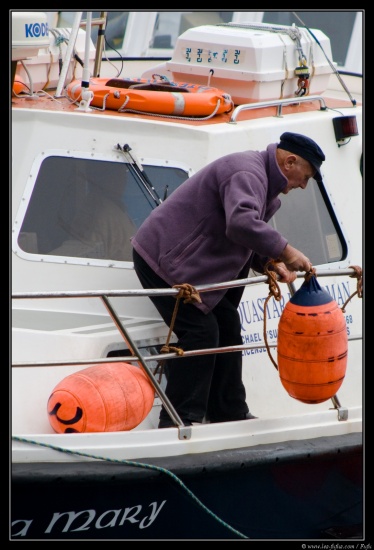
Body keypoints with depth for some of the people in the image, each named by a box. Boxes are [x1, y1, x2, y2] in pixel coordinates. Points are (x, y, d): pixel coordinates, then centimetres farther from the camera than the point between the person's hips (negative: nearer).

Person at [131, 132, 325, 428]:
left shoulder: (264, 182, 14)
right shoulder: (246, 173, -23)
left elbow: (251, 241, 15)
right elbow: (241, 224, -40)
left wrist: (270, 263, -5)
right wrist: (286, 251, -33)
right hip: (162, 257, -11)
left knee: (227, 326, 12)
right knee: (201, 331, -15)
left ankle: (229, 414, 20)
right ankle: (179, 420, -11)